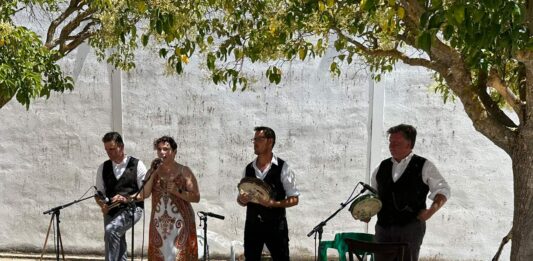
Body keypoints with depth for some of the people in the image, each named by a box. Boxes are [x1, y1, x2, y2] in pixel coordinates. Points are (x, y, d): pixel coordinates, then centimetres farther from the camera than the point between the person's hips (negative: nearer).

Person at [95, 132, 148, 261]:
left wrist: (126, 198, -20)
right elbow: (99, 193, 12)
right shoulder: (103, 168, 9)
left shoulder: (137, 165, -3)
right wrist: (102, 205, -10)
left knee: (111, 229, -31)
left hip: (132, 208, -5)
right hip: (111, 212, 5)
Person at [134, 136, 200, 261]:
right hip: (159, 224, 3)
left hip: (180, 223, -3)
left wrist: (177, 191, -16)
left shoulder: (184, 171, 0)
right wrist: (153, 173, -8)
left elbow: (196, 197, -4)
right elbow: (144, 194, -2)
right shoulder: (153, 171, 10)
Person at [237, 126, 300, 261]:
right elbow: (241, 199, 14)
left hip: (275, 225, -4)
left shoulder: (283, 168, -6)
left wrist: (273, 203, -21)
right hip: (252, 225, 4)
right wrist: (242, 200, -10)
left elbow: (294, 199, -5)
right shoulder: (248, 169, 8)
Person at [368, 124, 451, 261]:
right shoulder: (382, 167, 14)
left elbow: (442, 190, 4)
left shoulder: (424, 166, 2)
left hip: (411, 226, -4)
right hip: (383, 227, 4)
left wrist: (432, 209, -12)